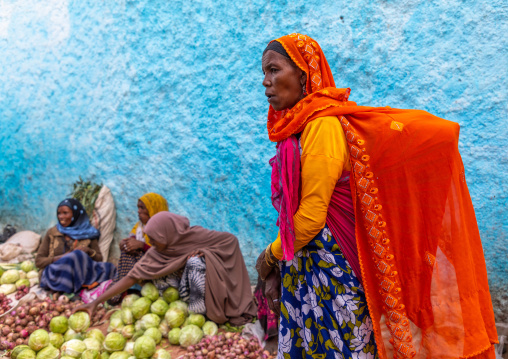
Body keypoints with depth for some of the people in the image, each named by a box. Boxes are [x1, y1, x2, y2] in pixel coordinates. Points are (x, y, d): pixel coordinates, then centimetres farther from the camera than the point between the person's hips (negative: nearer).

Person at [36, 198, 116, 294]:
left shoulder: (88, 234, 11)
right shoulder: (52, 233, 10)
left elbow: (99, 259, 10)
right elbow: (38, 261, 8)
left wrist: (88, 250, -12)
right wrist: (59, 258, -12)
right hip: (52, 274, -1)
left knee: (109, 268, -29)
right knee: (77, 255, -33)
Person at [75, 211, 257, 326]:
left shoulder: (195, 236, -19)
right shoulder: (155, 254, -10)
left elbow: (230, 239, -12)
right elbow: (131, 277, -14)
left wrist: (205, 252, -22)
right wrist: (95, 302, -20)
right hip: (186, 290, 4)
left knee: (195, 261, -31)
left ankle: (204, 310, -17)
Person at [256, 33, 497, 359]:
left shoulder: (324, 125, -18)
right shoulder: (293, 129, 9)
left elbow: (311, 217, -19)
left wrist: (270, 256, -3)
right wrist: (278, 271, 9)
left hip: (332, 272, -8)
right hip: (300, 269, 8)